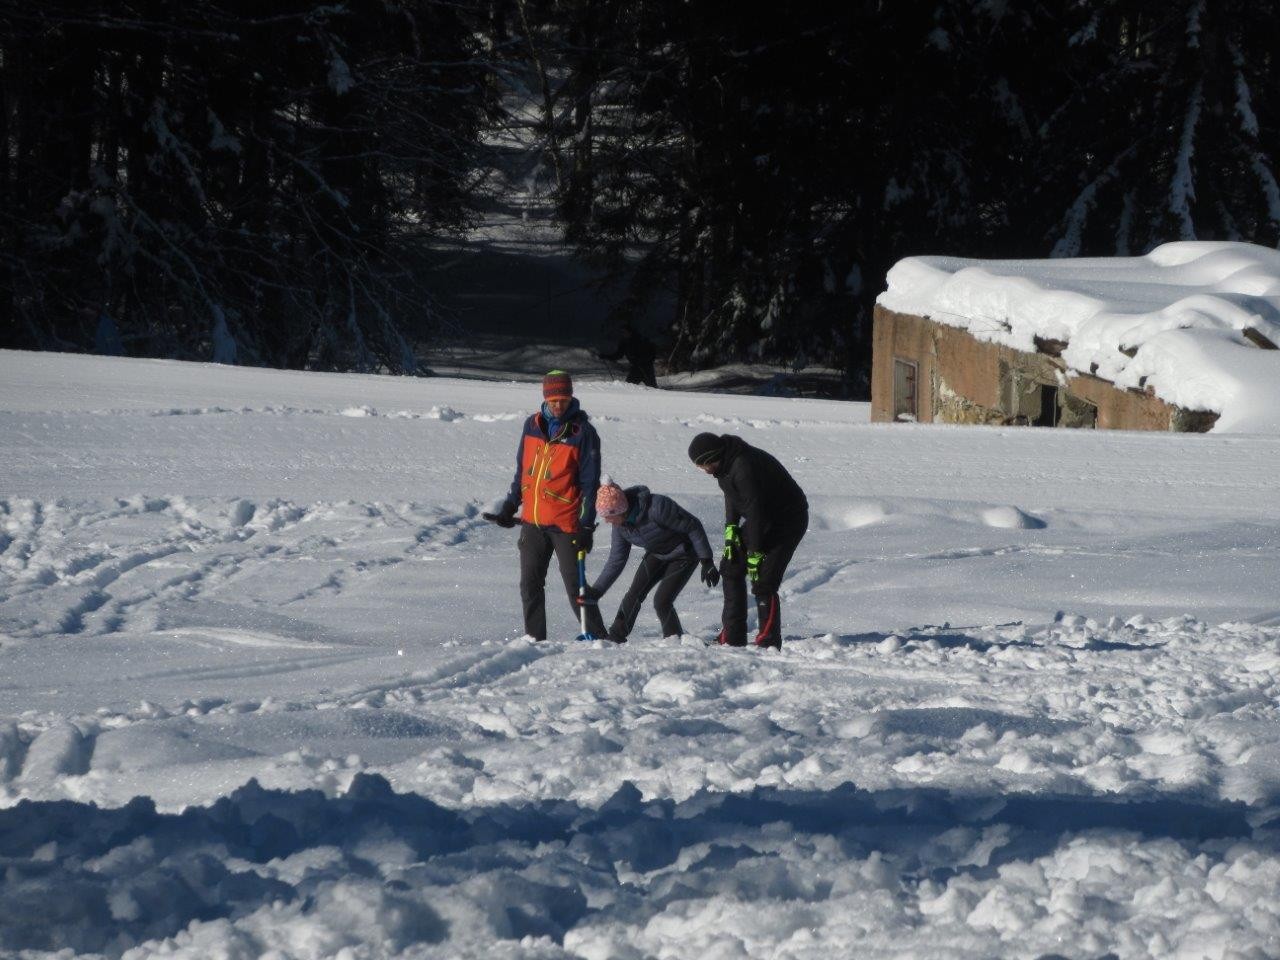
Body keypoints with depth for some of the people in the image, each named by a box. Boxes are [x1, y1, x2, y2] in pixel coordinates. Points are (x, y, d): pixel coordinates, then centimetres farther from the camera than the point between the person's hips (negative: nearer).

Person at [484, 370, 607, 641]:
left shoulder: (582, 432, -8)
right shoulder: (532, 426, 7)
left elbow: (590, 483, -7)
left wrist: (586, 525, -12)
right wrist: (510, 507, 16)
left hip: (565, 524, -5)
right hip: (532, 520, 5)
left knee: (575, 586, -4)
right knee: (530, 584, 6)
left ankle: (598, 638, 3)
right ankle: (534, 637, 12)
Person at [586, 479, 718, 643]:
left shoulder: (656, 508, -36)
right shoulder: (620, 524, -14)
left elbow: (693, 527, -25)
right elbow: (616, 561, -3)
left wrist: (707, 561, -21)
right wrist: (596, 590, -11)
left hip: (683, 555, -6)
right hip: (656, 554, 6)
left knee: (662, 601, -16)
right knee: (634, 595, -9)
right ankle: (615, 638, 1)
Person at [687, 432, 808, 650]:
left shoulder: (743, 467, -31)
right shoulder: (726, 463, -3)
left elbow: (755, 510, -29)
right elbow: (733, 496, 12)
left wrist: (755, 554, -24)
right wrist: (731, 528, -2)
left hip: (788, 519, -10)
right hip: (763, 518, 10)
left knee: (763, 583, -17)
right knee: (731, 567, 10)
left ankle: (769, 642, -9)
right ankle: (732, 638, 14)